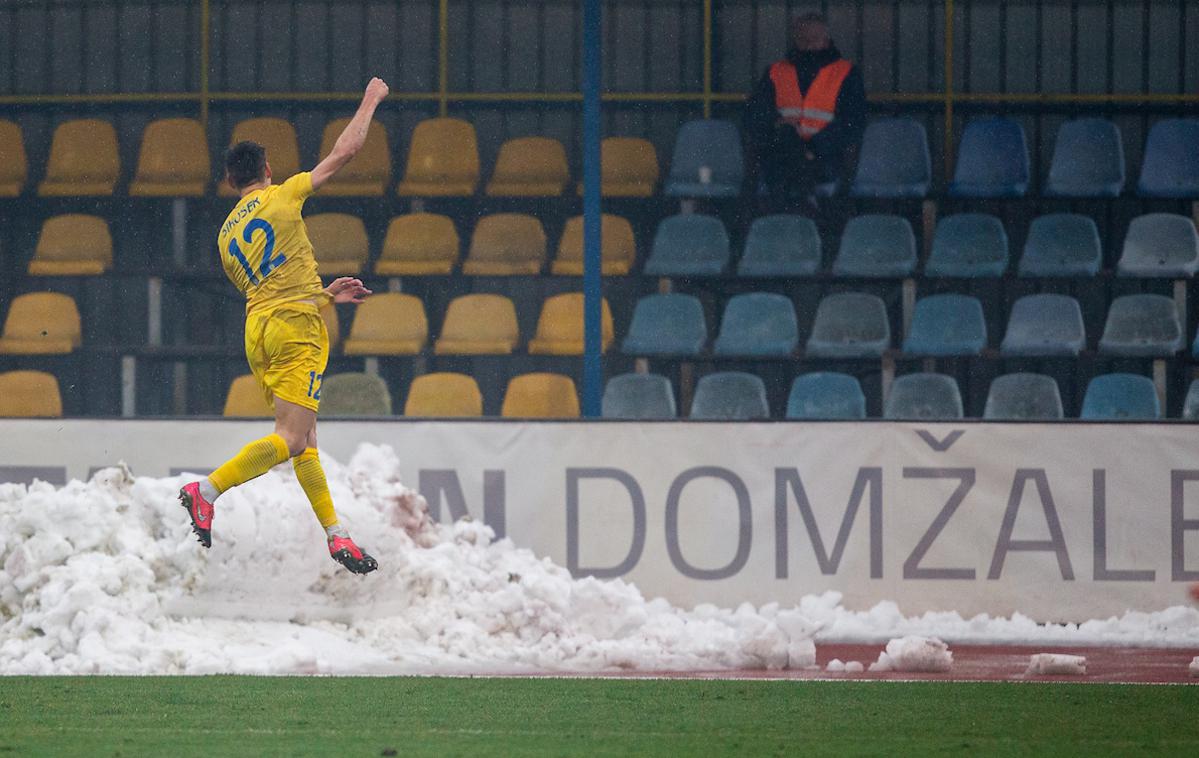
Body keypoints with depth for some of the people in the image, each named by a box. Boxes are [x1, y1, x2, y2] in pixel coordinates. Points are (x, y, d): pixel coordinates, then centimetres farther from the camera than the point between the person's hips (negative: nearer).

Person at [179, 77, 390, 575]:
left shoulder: (226, 235, 19)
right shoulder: (282, 196, 2)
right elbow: (344, 153, 5)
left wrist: (326, 295, 35)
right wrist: (370, 102, 19)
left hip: (257, 329, 7)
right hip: (295, 328, -7)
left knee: (304, 440, 10)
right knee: (292, 438, -14)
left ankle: (334, 533, 8)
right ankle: (207, 491, -24)